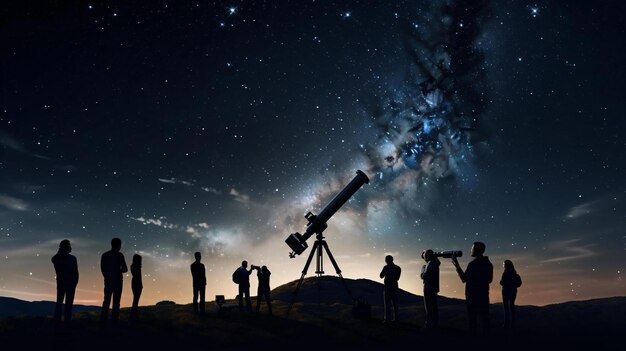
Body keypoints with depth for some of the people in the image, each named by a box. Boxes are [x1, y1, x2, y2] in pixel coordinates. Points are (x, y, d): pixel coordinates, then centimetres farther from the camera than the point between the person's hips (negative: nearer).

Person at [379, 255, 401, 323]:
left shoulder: (386, 267, -8)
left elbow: (381, 276, -1)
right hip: (395, 287, 5)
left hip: (388, 287, -5)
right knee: (395, 303, 9)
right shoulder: (398, 268, 8)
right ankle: (395, 318, 7)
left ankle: (387, 318, -9)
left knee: (387, 303, -5)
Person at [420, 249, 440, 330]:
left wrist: (423, 268, -3)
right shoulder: (435, 263, 13)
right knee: (434, 306, 12)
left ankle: (429, 324, -7)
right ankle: (434, 323, 18)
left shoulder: (430, 264, -15)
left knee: (428, 307, -7)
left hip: (429, 288, -10)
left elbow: (423, 276, -18)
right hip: (434, 287, 10)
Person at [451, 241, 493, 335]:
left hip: (473, 295, -6)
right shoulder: (488, 264, 10)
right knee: (484, 318, 6)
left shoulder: (473, 264, -13)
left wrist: (457, 265, -8)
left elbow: (464, 279, -12)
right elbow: (489, 280, 18)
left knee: (472, 318, -2)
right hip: (484, 295, 6)